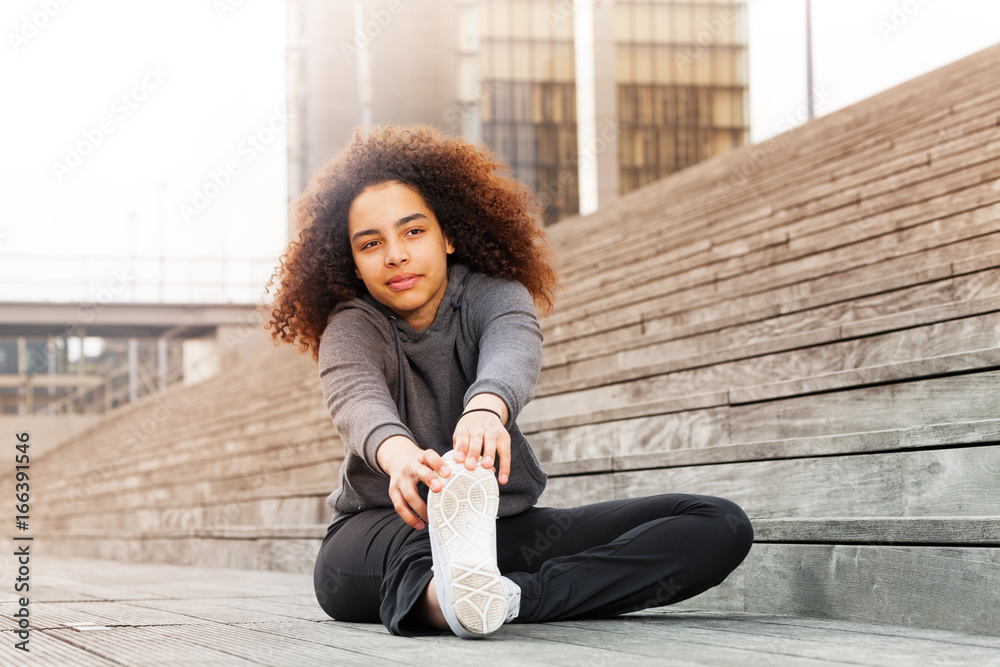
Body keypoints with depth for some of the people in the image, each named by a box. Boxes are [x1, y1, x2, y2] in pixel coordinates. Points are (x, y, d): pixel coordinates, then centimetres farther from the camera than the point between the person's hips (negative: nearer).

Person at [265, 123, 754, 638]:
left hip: (504, 528, 2)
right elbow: (358, 400, -26)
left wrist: (486, 407, -51)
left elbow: (513, 351, -24)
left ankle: (515, 598, -41)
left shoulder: (493, 296, 1)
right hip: (375, 534, -1)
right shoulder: (350, 329, -2)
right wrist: (398, 453, -52)